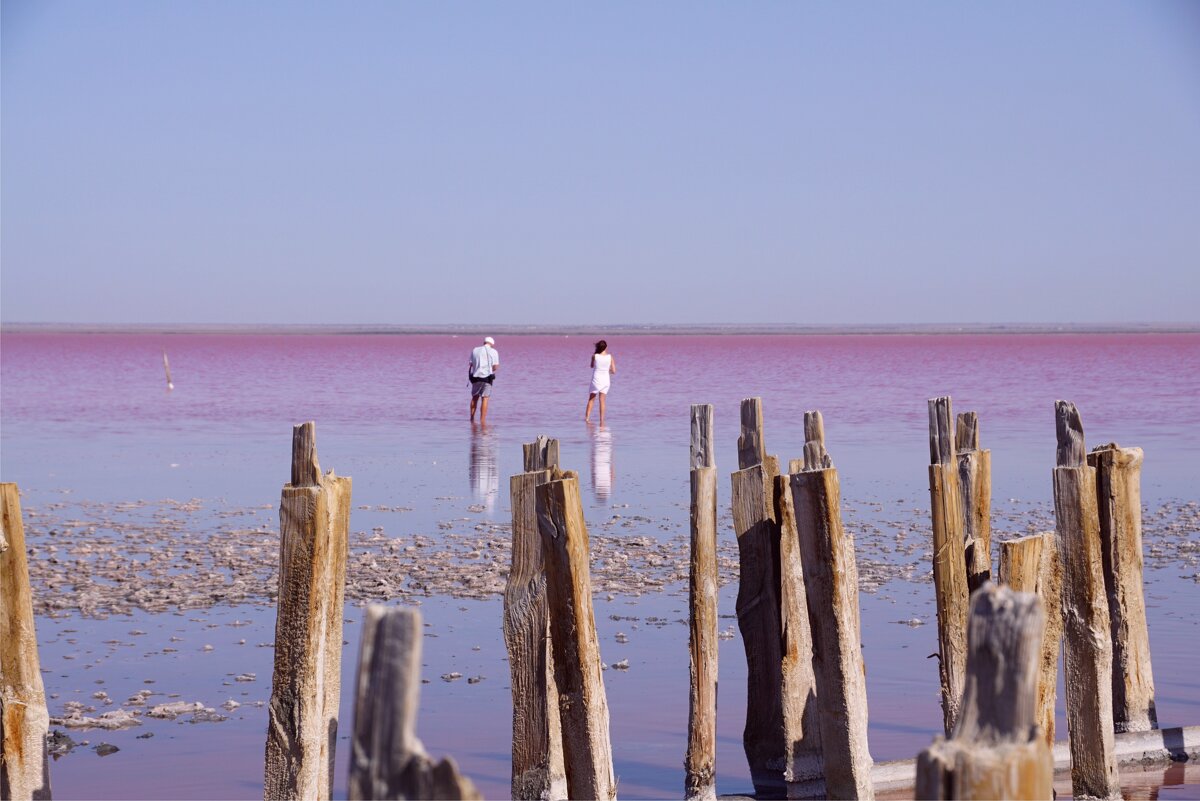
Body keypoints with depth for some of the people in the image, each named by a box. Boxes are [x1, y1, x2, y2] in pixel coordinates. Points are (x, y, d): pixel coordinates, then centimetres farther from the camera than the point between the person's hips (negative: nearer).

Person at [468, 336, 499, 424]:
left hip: (476, 377, 3)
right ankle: (482, 420, -5)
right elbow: (495, 367, -4)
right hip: (487, 377, -3)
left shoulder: (475, 350, 8)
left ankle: (472, 418, 15)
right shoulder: (493, 352, 0)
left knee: (475, 397, 17)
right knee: (484, 398, 1)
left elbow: (471, 365, 5)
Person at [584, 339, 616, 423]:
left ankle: (587, 417, 5)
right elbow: (614, 371, -3)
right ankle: (602, 419, 5)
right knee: (602, 401, 8)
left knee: (591, 399, 13)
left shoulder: (595, 356, -8)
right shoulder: (610, 357, -5)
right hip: (605, 381, 1)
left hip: (596, 380, -1)